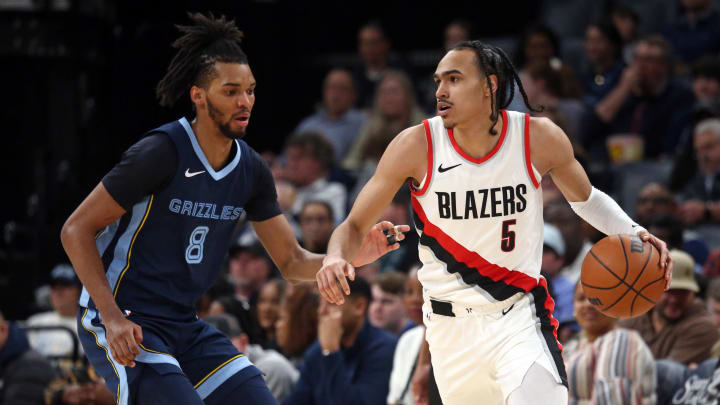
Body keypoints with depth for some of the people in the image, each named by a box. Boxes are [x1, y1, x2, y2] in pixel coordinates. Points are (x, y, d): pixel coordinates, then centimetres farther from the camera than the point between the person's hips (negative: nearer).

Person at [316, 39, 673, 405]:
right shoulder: (416, 146, -12)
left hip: (519, 318, -1)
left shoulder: (540, 138, -10)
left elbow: (585, 199, 11)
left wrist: (632, 232, -8)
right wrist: (335, 258, -28)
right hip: (451, 328, 2)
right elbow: (355, 226, -5)